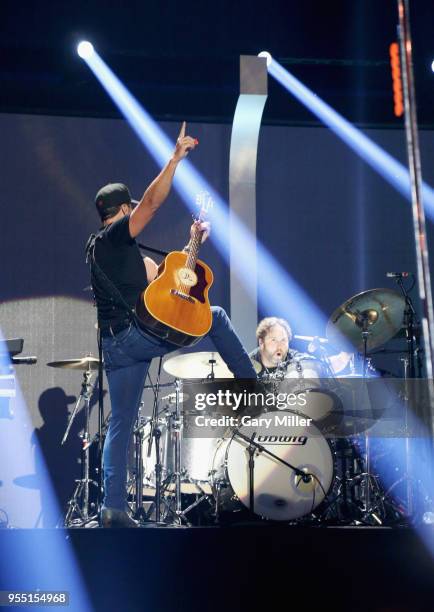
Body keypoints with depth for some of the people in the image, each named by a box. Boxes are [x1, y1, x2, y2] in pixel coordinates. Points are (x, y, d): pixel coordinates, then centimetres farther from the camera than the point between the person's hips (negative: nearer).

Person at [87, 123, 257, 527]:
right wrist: (176, 157, -15)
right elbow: (153, 201, -16)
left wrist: (192, 244, 19)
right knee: (215, 316, 6)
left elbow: (156, 278, 24)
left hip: (116, 345, 9)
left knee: (120, 425, 7)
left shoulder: (100, 250, 24)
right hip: (138, 332, -9)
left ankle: (113, 508, 3)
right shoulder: (113, 236, -3)